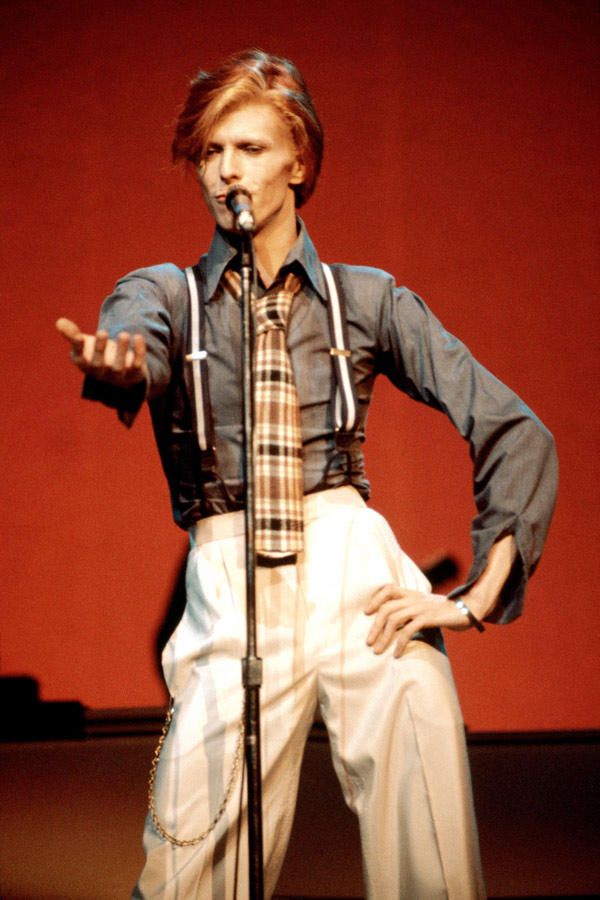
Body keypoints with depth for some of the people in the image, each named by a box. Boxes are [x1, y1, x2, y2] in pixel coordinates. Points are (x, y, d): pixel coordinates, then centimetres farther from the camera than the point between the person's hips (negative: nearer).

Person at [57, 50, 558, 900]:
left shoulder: (368, 298, 13)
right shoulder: (165, 294, 14)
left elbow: (517, 432, 9)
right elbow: (137, 337, -12)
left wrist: (480, 594, -2)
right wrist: (115, 364, -37)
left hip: (355, 570, 0)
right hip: (229, 593, 0)